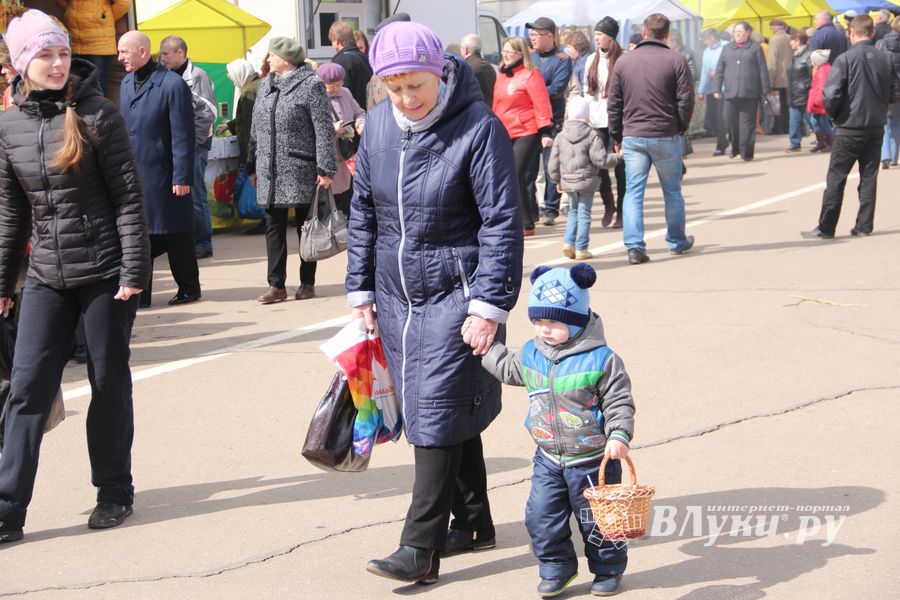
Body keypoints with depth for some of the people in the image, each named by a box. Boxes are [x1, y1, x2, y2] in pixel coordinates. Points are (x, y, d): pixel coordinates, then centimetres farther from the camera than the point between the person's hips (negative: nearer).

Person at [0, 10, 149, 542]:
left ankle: (115, 492, 22)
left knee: (110, 385, 7)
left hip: (105, 273, -3)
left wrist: (134, 270, -14)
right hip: (47, 278, 3)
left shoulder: (97, 115, -7)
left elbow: (129, 197, -8)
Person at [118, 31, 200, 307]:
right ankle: (137, 292, 12)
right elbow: (124, 128, 16)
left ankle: (188, 287, 19)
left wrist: (182, 177, -15)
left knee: (176, 235, 5)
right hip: (132, 175, 6)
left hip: (163, 176, -6)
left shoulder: (173, 85, -13)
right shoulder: (127, 83, 11)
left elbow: (183, 136, -13)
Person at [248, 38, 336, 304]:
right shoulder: (265, 85, 13)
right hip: (269, 172, 6)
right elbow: (256, 128, 17)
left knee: (306, 227, 5)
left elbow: (324, 130, -11)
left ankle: (307, 283, 13)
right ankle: (276, 285, 7)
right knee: (274, 226, 5)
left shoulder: (311, 85, -8)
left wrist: (325, 168, -16)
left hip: (300, 171, -6)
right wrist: (253, 165, 15)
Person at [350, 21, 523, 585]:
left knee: (437, 416, -8)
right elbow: (363, 212, 14)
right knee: (451, 413, 14)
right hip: (397, 296, 6)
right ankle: (474, 522, 27)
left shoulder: (479, 127, -14)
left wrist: (489, 306, -17)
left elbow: (502, 222, -13)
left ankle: (421, 547, -3)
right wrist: (360, 291, 13)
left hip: (455, 294, -6)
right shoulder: (379, 124, 3)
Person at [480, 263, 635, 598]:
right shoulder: (531, 354, 0)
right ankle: (556, 569, 21)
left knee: (597, 520, 8)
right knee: (541, 517, 2)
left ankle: (607, 570, 28)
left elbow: (619, 402, -12)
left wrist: (618, 436, -24)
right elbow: (507, 369, 23)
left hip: (592, 459, -5)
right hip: (548, 459, 5)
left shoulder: (600, 359, -16)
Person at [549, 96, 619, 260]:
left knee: (573, 211, 21)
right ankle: (581, 249, 3)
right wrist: (616, 157, 4)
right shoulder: (592, 135, -10)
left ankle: (569, 243, 10)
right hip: (587, 181, -4)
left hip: (568, 182, 4)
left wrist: (558, 180, 19)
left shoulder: (561, 137, 2)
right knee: (584, 214, 3)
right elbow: (601, 160, -14)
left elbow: (554, 162, 5)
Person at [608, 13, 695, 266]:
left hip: (632, 137, 1)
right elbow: (686, 100, -6)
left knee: (633, 192, 3)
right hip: (666, 136, -1)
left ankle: (634, 246, -7)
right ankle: (677, 242, 25)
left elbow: (614, 103, 5)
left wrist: (616, 136, 13)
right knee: (672, 191, 13)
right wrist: (681, 127, 10)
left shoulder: (624, 61, 3)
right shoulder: (676, 60, -5)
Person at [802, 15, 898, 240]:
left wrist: (833, 112, 0)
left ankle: (826, 227, 1)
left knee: (836, 178, 1)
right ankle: (864, 225, 12)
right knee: (869, 177, 11)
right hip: (876, 127, 4)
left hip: (849, 128, -4)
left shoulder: (845, 59, -13)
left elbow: (831, 95, -19)